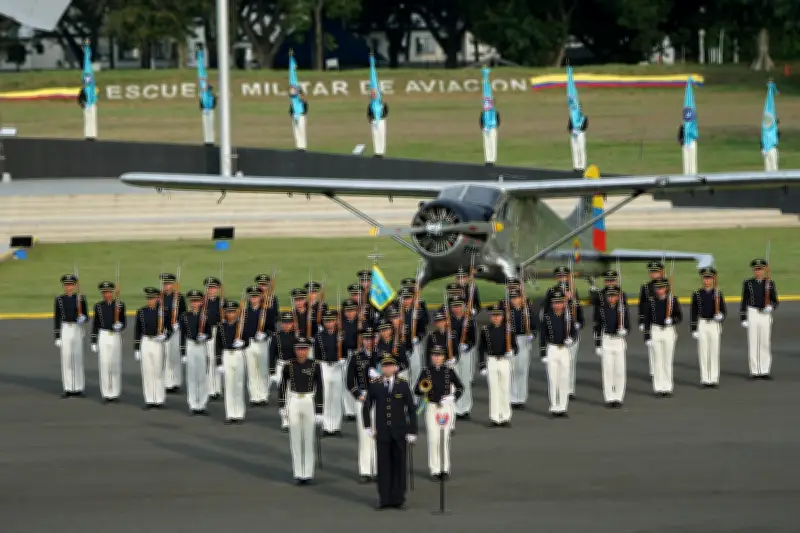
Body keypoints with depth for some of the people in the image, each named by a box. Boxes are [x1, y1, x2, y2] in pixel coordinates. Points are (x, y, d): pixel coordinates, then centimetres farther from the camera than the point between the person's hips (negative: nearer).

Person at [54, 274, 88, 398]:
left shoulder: (81, 298, 1)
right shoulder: (59, 299, 1)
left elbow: (85, 315, 6)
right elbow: (56, 319, 2)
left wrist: (82, 319, -19)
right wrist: (57, 337, -1)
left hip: (77, 330, 0)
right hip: (65, 330, 0)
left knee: (78, 358, 4)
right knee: (66, 358, 0)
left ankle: (78, 388, 10)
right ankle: (68, 389, 5)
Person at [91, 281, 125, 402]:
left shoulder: (120, 305, 0)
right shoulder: (98, 306, 2)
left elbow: (124, 322, 4)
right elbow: (95, 325, 5)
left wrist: (120, 326, -20)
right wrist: (93, 342, 3)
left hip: (116, 337, 0)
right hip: (103, 337, 0)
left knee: (116, 365, 4)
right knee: (104, 365, -1)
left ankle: (115, 393, 12)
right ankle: (106, 394, 5)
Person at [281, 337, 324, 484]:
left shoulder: (315, 366, -3)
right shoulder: (289, 366, -1)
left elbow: (320, 389, 0)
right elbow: (283, 386, 7)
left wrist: (319, 411, -3)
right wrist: (282, 406, 5)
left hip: (310, 402, -1)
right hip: (293, 402, 1)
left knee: (309, 439, 4)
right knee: (295, 439, 2)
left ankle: (308, 472, 10)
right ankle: (298, 473, 6)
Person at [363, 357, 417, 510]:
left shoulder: (403, 385, -2)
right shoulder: (374, 386, 1)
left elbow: (411, 410, 1)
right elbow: (366, 407, 11)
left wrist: (412, 432, -3)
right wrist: (368, 427, 3)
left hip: (399, 433, 0)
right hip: (382, 433, 0)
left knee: (399, 464, 3)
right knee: (383, 465, 1)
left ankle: (398, 499, 9)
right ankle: (384, 499, 7)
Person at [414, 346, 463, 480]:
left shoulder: (449, 371, 2)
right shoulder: (426, 372, 2)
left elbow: (460, 388, 10)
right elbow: (416, 390, 2)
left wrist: (452, 398, -7)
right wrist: (422, 389, -21)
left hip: (446, 407, 0)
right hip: (432, 407, 0)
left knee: (445, 438, 3)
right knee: (433, 439, -3)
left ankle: (445, 469, 11)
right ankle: (435, 470, 3)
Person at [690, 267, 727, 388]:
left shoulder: (718, 294, 2)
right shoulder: (697, 294, 2)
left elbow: (724, 310, 4)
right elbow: (693, 312, 3)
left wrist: (721, 316, -19)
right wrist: (693, 330, -1)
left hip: (715, 325, 0)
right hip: (702, 325, 0)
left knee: (714, 352, 2)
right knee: (703, 352, 1)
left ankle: (714, 379, 7)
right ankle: (705, 379, 6)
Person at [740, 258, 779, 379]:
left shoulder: (770, 283, 3)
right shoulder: (748, 283, 1)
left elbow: (775, 301, 7)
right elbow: (744, 302, 2)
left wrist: (771, 307, -15)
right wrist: (743, 319, -3)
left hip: (765, 315, 1)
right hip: (752, 314, -1)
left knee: (766, 343, 3)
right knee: (753, 343, 0)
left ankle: (765, 371, 9)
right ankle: (754, 372, 5)